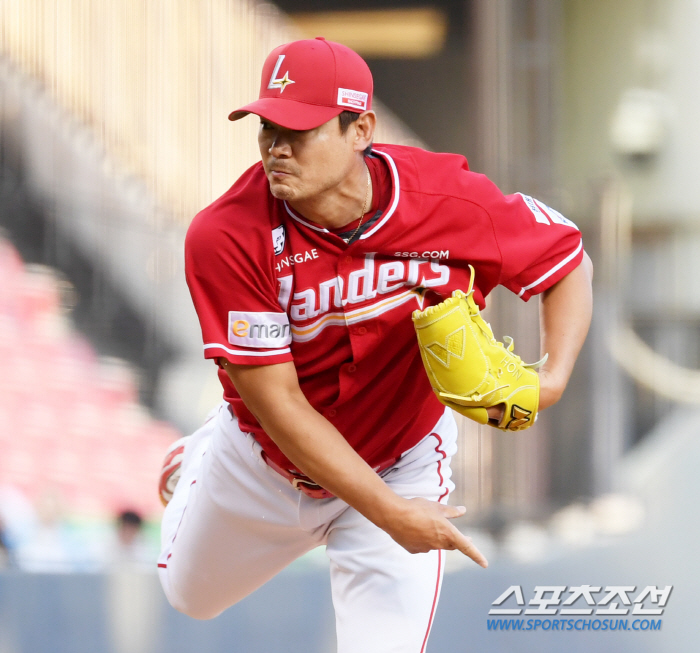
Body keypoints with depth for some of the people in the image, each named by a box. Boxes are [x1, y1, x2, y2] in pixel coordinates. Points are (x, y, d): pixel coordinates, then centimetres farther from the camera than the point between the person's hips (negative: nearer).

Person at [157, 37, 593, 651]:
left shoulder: (451, 201, -28)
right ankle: (200, 462, 56)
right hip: (267, 459, 1)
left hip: (403, 465, 0)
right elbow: (278, 404, -30)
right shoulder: (225, 238, -32)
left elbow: (569, 261, -10)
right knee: (192, 594, 26)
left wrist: (552, 379, -29)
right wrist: (391, 515, -33)